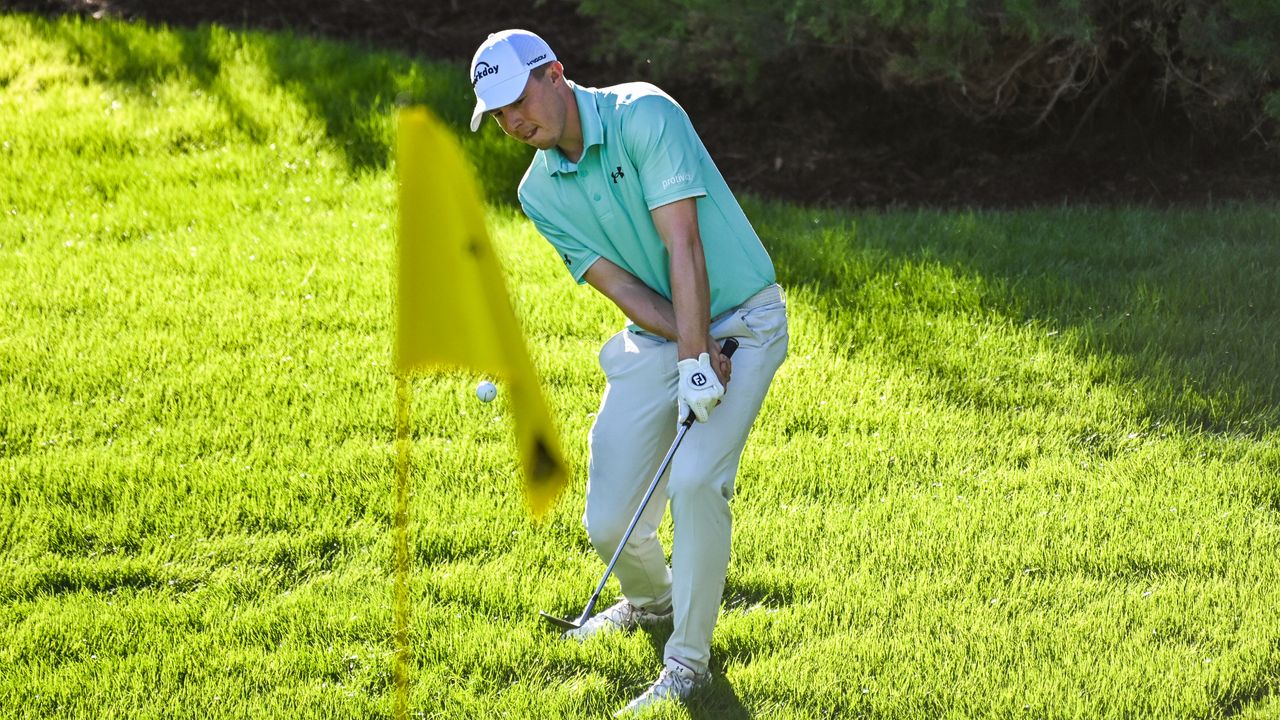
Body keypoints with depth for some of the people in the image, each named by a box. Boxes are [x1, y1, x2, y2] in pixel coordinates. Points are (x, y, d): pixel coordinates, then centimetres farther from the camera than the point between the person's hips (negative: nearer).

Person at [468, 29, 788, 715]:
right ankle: (650, 599, 37)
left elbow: (683, 245, -24)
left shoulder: (644, 115, -18)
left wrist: (700, 357, -28)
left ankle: (688, 661, -9)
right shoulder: (539, 192, 0)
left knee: (695, 479, -25)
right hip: (657, 335, 5)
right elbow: (619, 284, -7)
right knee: (610, 521, 1)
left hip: (742, 320, -5)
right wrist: (689, 349, -20)